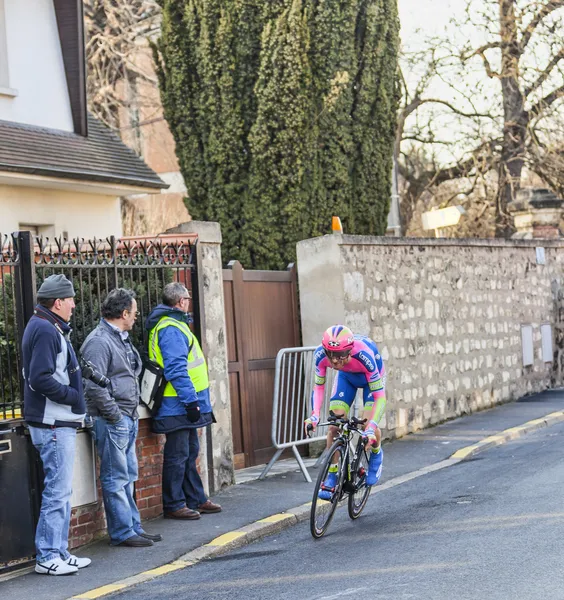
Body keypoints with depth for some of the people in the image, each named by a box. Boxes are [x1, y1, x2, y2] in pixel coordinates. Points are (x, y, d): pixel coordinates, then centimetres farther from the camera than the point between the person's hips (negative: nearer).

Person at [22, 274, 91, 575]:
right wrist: (72, 395, -15)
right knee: (57, 491, -6)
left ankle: (59, 551, 22)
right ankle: (47, 557, 0)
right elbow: (40, 379, -24)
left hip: (60, 423, 11)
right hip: (53, 424, -11)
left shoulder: (49, 329, 17)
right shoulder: (45, 331, -16)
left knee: (61, 491, 15)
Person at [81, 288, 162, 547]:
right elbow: (94, 384, -23)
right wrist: (114, 415, -18)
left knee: (128, 477, 15)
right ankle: (122, 532, 1)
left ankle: (133, 527, 22)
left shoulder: (122, 339, 17)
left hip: (128, 419, 10)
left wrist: (130, 414, 17)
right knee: (116, 479, -4)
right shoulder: (99, 341, -15)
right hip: (111, 421, -10)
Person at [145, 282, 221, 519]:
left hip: (184, 407, 11)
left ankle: (196, 499, 25)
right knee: (178, 456, -4)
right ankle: (174, 505, 3)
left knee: (190, 453, 17)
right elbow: (177, 370, -25)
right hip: (178, 407, -11)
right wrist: (191, 401, -25)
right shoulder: (171, 330, -18)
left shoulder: (174, 325, 17)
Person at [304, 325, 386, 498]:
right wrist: (314, 414, -34)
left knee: (367, 426, -19)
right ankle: (331, 478, -1)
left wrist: (371, 427, -47)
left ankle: (376, 454, 15)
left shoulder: (363, 355, -43)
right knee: (334, 426, -12)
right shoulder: (321, 354, -34)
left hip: (371, 375, -3)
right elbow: (318, 386, -18)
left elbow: (379, 395, -37)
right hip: (346, 376, 3)